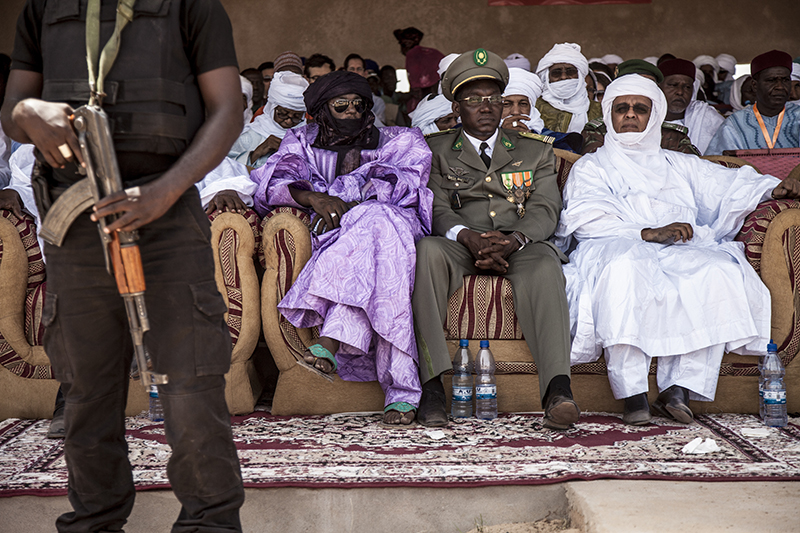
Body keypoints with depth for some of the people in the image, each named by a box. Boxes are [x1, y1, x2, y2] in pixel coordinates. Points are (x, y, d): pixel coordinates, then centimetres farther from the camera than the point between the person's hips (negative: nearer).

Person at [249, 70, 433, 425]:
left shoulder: (402, 141, 24)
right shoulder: (302, 142, 26)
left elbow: (402, 182, 2)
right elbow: (277, 180, 5)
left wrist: (347, 204, -13)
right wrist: (315, 198, -17)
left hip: (397, 227, 0)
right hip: (326, 237, 0)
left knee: (373, 221, -38)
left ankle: (331, 341, -52)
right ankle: (401, 390, -47)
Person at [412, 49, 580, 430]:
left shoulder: (535, 151, 20)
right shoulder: (436, 150, 17)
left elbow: (544, 210, 5)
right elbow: (437, 210, 3)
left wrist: (514, 239, -19)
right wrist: (469, 237, -21)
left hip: (520, 246, 1)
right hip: (460, 246, 0)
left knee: (544, 265, -35)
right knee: (427, 251, -35)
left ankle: (557, 391, -50)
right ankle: (431, 386, -38)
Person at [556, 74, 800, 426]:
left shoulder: (679, 165, 31)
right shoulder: (591, 167, 18)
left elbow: (728, 184, 22)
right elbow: (585, 219, 0)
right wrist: (649, 233, -13)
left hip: (681, 253, 3)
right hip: (614, 249, -3)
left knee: (720, 269, -30)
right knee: (625, 271, -39)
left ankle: (678, 389, -35)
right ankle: (633, 396, -40)